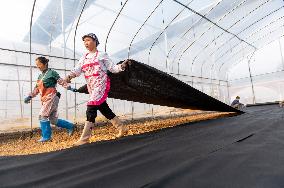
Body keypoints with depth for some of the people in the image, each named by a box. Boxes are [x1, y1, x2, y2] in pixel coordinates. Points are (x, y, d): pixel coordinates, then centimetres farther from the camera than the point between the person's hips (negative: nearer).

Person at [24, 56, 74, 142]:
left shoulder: (52, 72, -2)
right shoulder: (40, 76, 20)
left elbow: (61, 81, -7)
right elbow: (37, 89, 23)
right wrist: (30, 96, 14)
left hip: (51, 97, -8)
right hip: (45, 99, 8)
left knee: (43, 116, -9)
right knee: (54, 120, 8)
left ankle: (46, 136, 3)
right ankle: (70, 126, 22)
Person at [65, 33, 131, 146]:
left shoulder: (101, 55, 4)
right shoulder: (84, 58, 18)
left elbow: (113, 68, 1)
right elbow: (77, 70, 3)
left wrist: (122, 66, -16)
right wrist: (69, 76, -16)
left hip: (101, 85, -6)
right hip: (91, 87, 6)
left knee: (91, 109, -15)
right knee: (104, 109, 9)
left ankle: (84, 138, -8)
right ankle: (122, 128, 23)